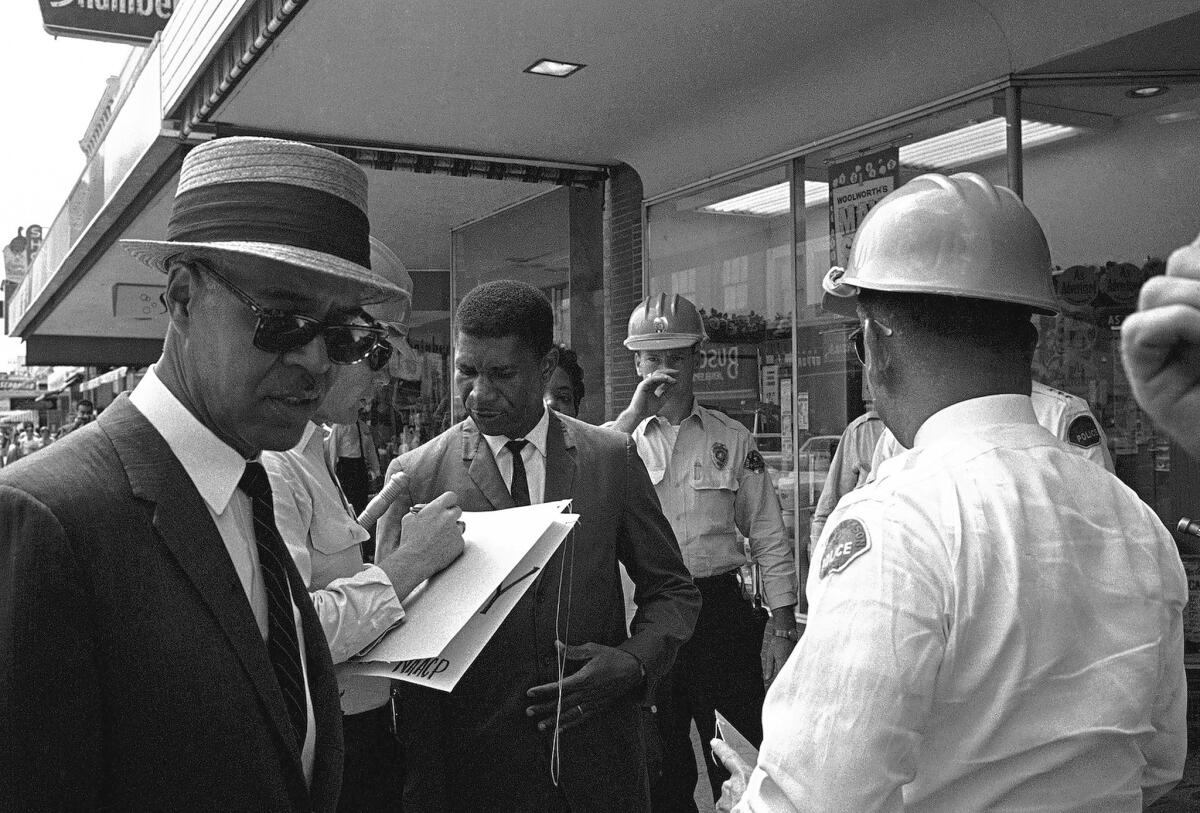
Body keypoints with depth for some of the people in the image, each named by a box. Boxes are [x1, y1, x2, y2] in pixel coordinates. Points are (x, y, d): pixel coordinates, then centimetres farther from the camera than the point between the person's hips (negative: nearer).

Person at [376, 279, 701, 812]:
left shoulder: (613, 458, -1)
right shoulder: (415, 476, -6)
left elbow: (673, 589, 7)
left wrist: (635, 659, -12)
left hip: (601, 762, 2)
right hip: (477, 765, -1)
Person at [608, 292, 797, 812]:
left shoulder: (732, 439, 4)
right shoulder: (621, 436, 4)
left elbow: (769, 540, 6)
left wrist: (783, 628, 1)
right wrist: (634, 414, -19)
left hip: (721, 610, 0)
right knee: (660, 768, 14)